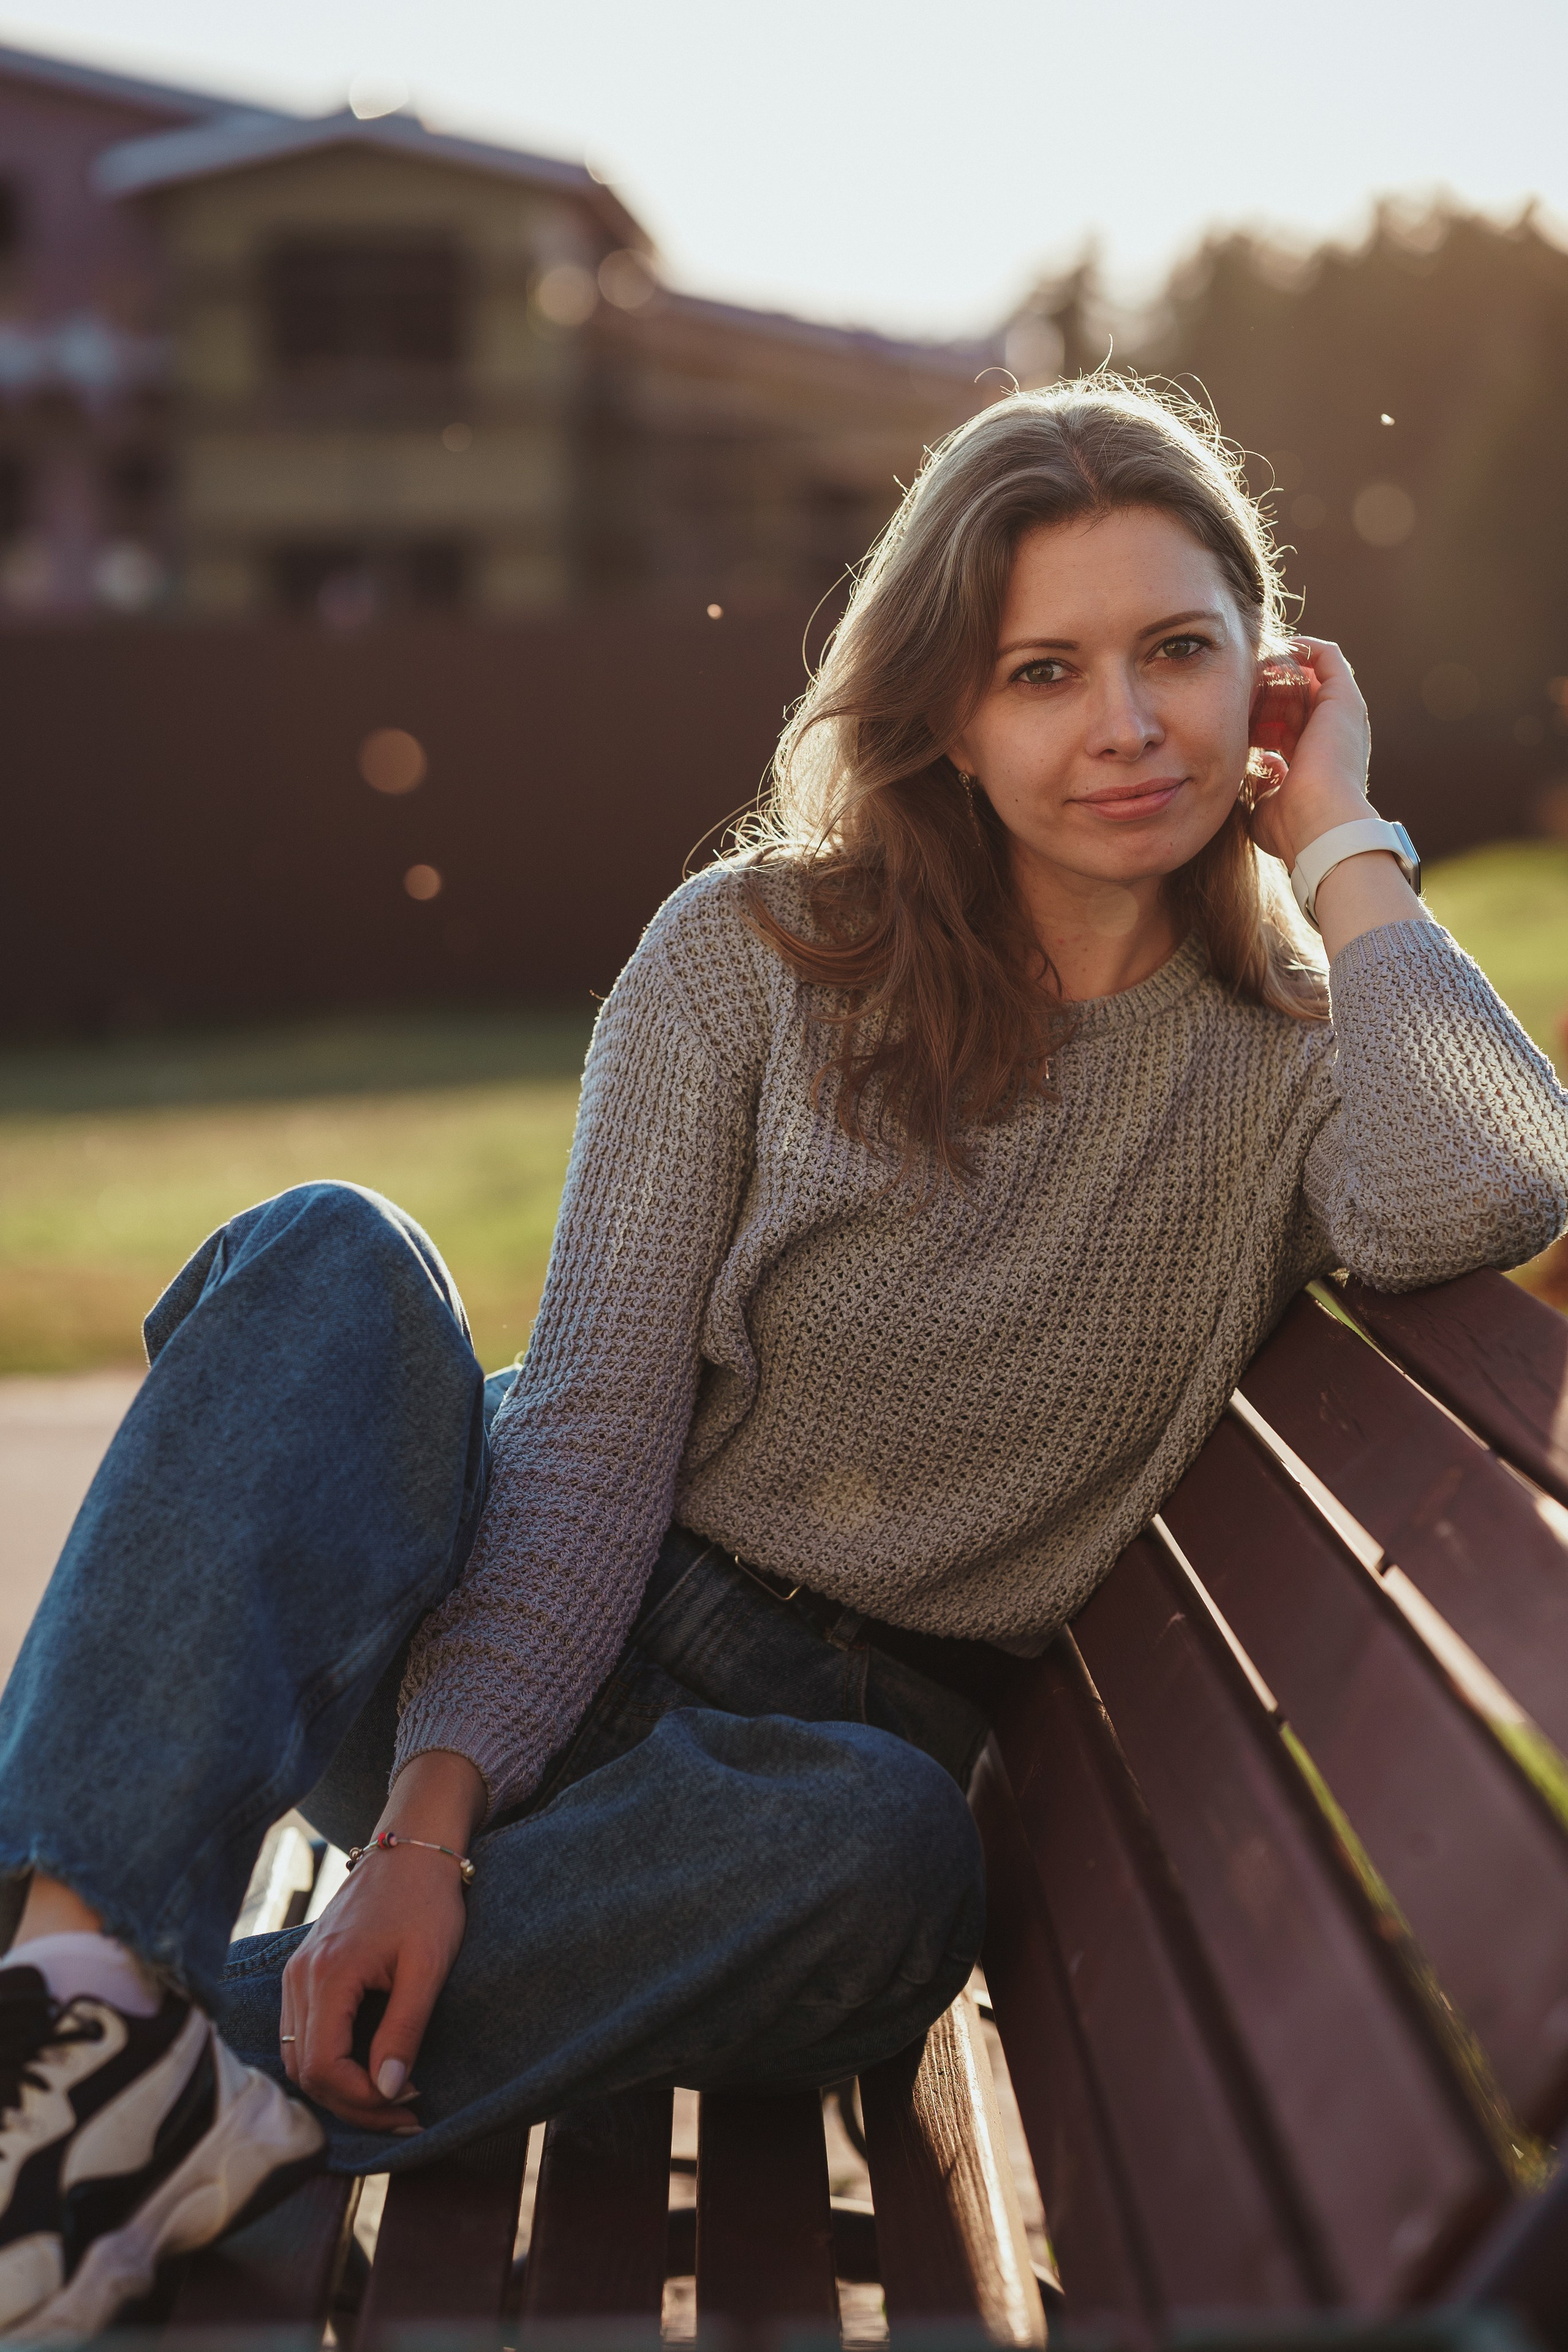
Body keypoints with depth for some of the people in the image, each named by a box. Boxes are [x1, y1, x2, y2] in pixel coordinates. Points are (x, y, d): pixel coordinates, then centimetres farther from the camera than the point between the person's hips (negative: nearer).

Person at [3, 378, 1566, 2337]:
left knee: (885, 1851, -37)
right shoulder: (756, 952, -3)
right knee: (331, 1260, -28)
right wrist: (431, 1817, -24)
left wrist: (1341, 846, -14)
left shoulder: (1297, 1050, -1)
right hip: (525, 1652, 0)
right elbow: (595, 1431, -11)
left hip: (831, 1742, 0)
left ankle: (230, 2104, -32)